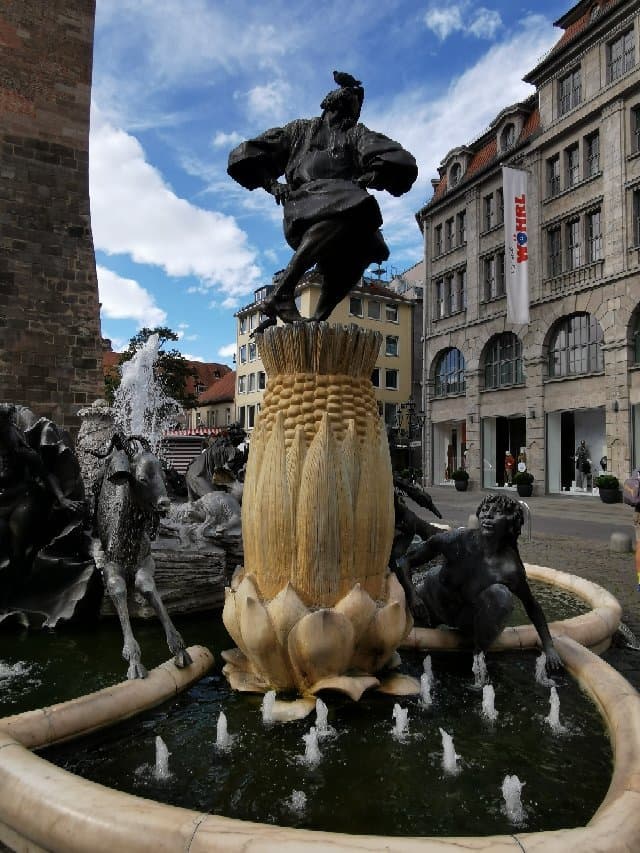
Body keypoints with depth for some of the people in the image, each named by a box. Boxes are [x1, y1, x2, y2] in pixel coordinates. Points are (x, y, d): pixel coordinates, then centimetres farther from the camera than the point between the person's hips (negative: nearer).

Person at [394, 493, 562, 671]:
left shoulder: (509, 566, -25)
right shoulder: (458, 539, -26)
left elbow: (531, 606, -5)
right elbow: (405, 560, -23)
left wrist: (549, 647, -5)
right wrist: (412, 594, -37)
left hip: (471, 620, -4)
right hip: (442, 608, 5)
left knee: (501, 595, -26)